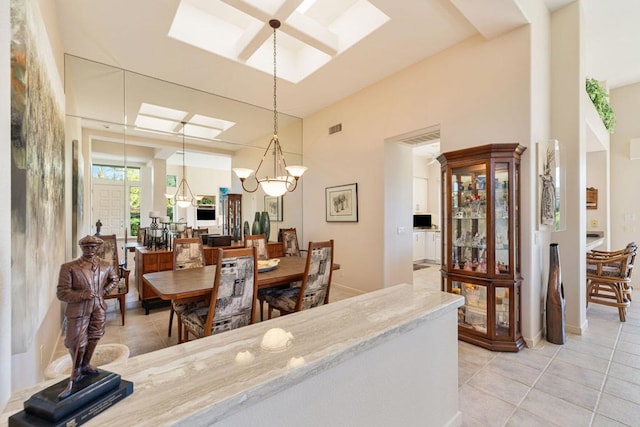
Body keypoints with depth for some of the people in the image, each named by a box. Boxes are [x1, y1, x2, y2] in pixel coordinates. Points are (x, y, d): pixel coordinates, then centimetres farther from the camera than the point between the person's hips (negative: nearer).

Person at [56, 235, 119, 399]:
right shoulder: (69, 267, -15)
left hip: (99, 309, 4)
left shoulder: (105, 265, -1)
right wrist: (83, 295, -26)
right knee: (77, 344, 5)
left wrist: (105, 291, 3)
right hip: (78, 312, -4)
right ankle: (75, 374, 27)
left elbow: (115, 279, 17)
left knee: (93, 339, 19)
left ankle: (85, 366, 42)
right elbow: (62, 293, -14)